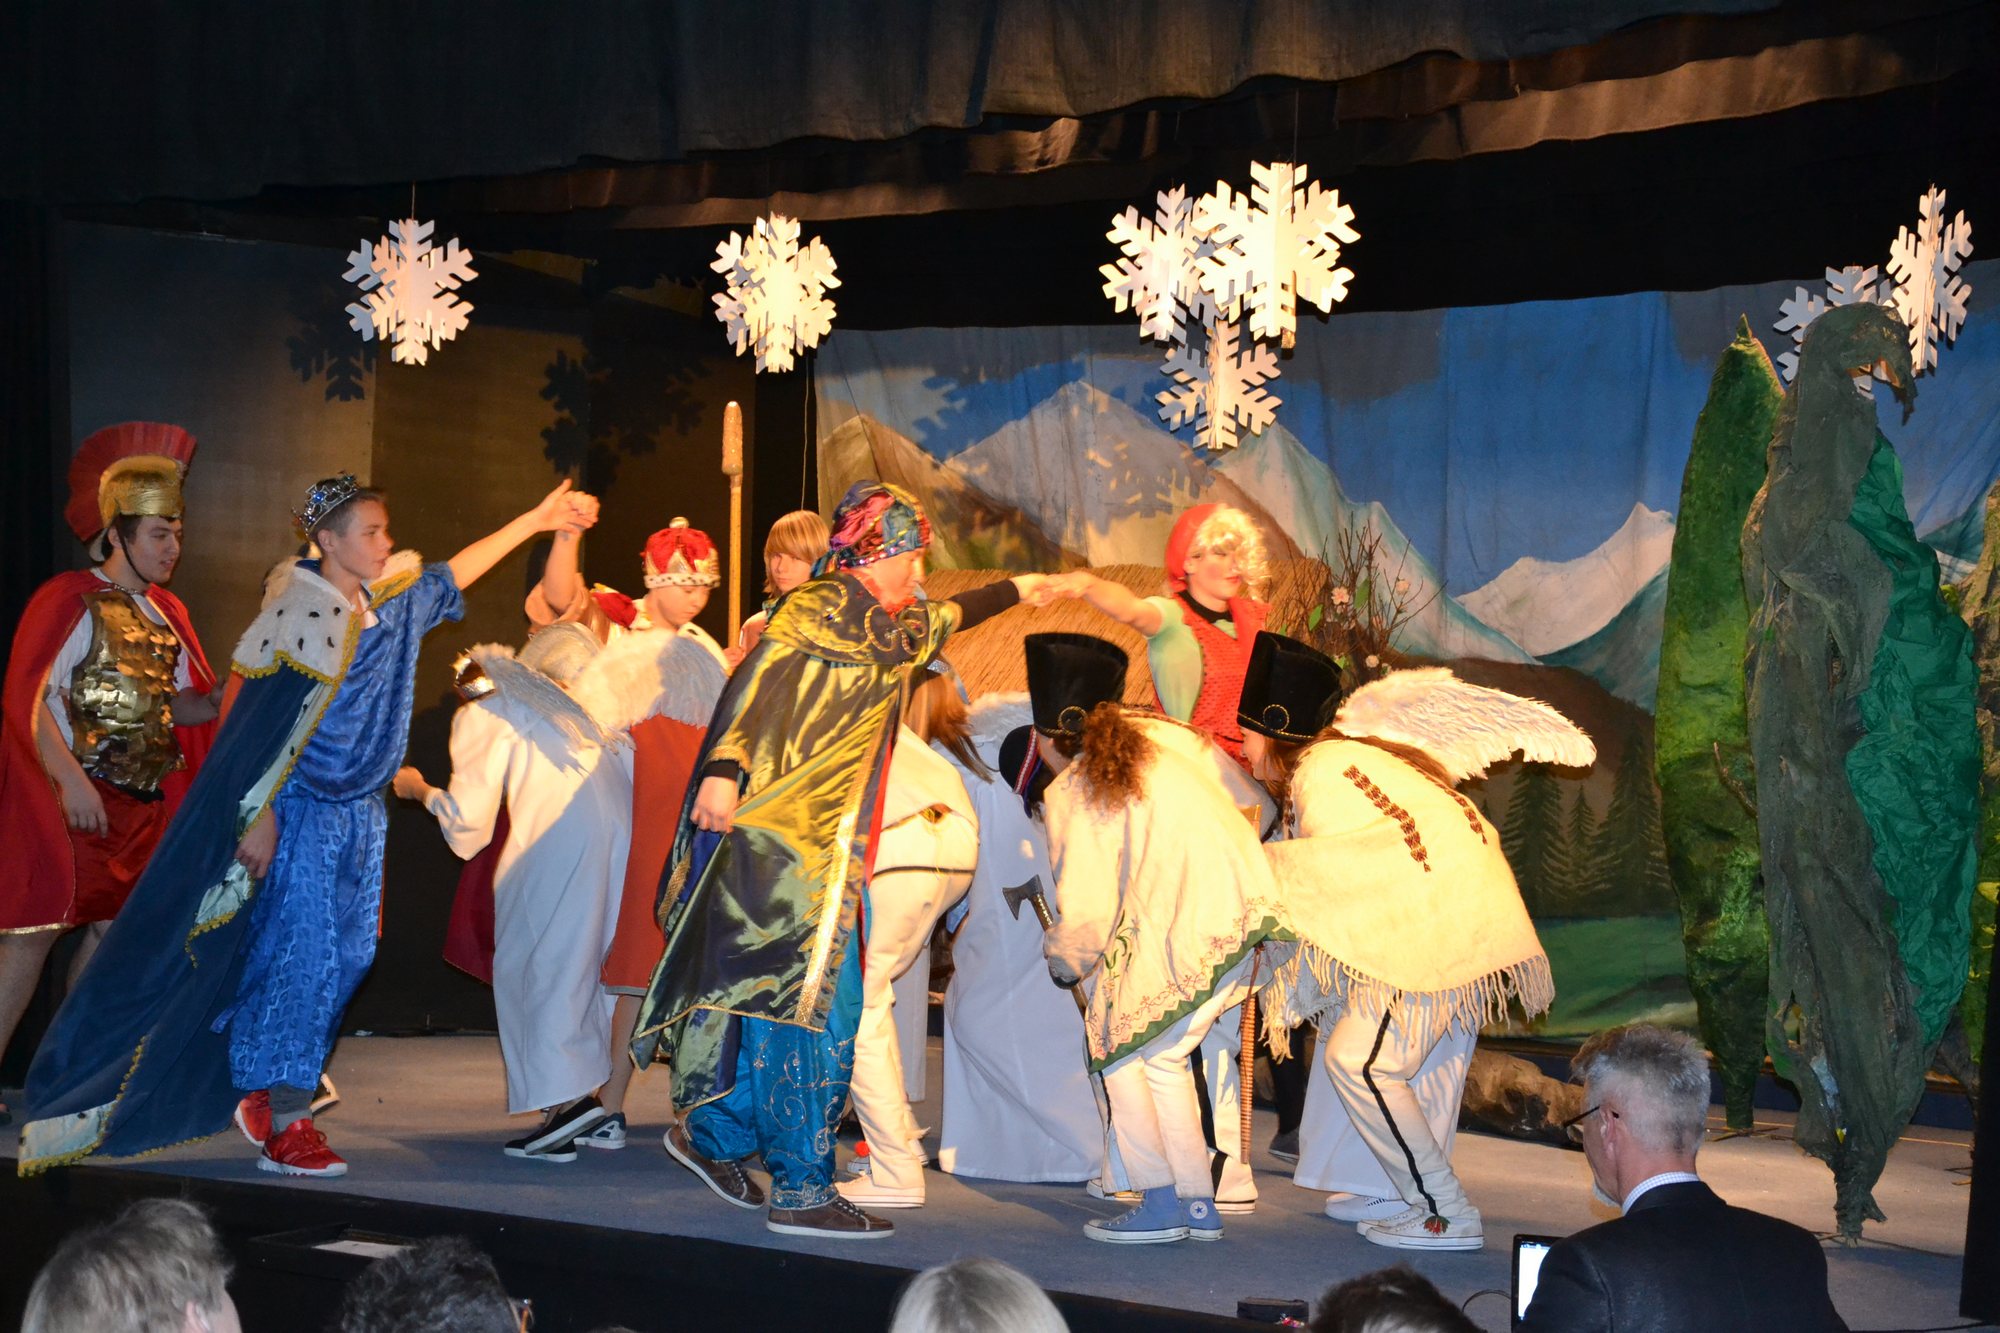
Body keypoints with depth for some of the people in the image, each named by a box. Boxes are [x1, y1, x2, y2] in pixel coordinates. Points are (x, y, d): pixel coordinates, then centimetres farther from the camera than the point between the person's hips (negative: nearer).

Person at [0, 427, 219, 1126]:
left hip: (139, 805, 7)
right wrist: (71, 780, -22)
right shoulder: (69, 600, -8)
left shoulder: (165, 613, 14)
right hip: (70, 799, -7)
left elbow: (175, 703, 17)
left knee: (110, 929, 7)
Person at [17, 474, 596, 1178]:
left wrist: (537, 520, 19)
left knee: (346, 960, 6)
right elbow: (258, 720, -13)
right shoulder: (297, 613, -12)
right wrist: (258, 816, -17)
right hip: (301, 811, -8)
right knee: (302, 957, -9)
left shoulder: (393, 606, 9)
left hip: (361, 814, 8)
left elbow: (456, 572, 22)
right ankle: (284, 1127, -4)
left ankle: (262, 1097, 18)